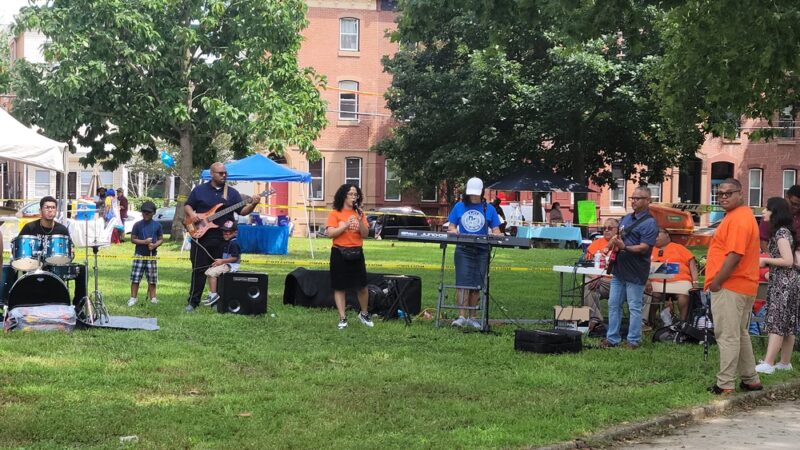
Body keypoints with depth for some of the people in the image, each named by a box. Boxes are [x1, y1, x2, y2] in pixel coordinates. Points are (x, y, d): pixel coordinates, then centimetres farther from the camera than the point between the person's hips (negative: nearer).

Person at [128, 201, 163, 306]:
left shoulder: (157, 225, 4)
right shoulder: (137, 225, 0)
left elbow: (161, 239, 8)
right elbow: (133, 239, -1)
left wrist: (155, 245, -13)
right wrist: (144, 242, -15)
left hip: (152, 256, 1)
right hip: (139, 255, -1)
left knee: (152, 279, 6)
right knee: (135, 278, -3)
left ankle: (153, 298, 14)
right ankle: (133, 298, 3)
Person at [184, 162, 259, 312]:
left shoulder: (232, 192, 9)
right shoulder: (199, 190, 7)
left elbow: (242, 211, 3)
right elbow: (187, 205, 13)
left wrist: (252, 205, -17)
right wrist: (191, 214, -9)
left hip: (223, 239, 1)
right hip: (201, 236, -1)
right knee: (198, 270, 0)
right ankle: (193, 302, 5)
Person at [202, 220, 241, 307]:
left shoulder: (234, 243, -17)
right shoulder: (226, 242, 16)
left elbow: (235, 258, -22)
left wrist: (222, 261, -19)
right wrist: (219, 261, 11)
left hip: (231, 265, -11)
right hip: (225, 264, 11)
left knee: (212, 273, -22)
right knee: (208, 271, 9)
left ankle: (214, 294, -18)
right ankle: (211, 294, 11)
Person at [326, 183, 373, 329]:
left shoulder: (359, 213, 7)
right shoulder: (335, 214, -2)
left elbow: (365, 234, 2)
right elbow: (330, 233, -11)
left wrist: (360, 221, -13)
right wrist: (346, 225, -19)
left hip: (356, 253, 3)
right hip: (340, 253, -3)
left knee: (362, 286, 4)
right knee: (339, 287, 1)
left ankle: (364, 314, 24)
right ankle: (343, 318, 8)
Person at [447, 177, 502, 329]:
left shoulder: (488, 209, 7)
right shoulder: (459, 207, 8)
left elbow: (496, 230, 7)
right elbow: (451, 227, 12)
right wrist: (454, 231, -11)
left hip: (481, 251, 1)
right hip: (463, 250, -1)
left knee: (476, 285, 4)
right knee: (463, 282, -12)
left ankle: (472, 317, 12)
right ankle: (462, 316, -14)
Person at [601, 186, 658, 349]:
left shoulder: (649, 223, -11)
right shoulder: (626, 219, 14)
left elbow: (644, 248, -20)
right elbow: (617, 237, 27)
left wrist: (624, 247, -32)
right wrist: (609, 246, 6)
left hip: (635, 274, -8)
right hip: (619, 269, 8)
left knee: (634, 308, 0)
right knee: (613, 305, 10)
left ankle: (634, 341, 8)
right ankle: (612, 338, 18)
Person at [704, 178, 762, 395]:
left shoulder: (738, 219, -17)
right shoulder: (743, 215, 18)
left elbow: (734, 255, -24)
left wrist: (716, 282, -17)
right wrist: (717, 280, 18)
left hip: (729, 287, -11)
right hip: (743, 287, 11)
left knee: (728, 336, -7)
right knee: (740, 335, 18)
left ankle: (725, 385, -4)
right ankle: (751, 379, 25)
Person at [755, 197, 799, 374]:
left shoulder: (781, 232, -15)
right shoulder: (784, 231, 14)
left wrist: (765, 260, -13)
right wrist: (767, 264, 11)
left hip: (783, 282, -10)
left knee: (776, 322, -11)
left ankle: (768, 364, -13)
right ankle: (785, 362, 15)